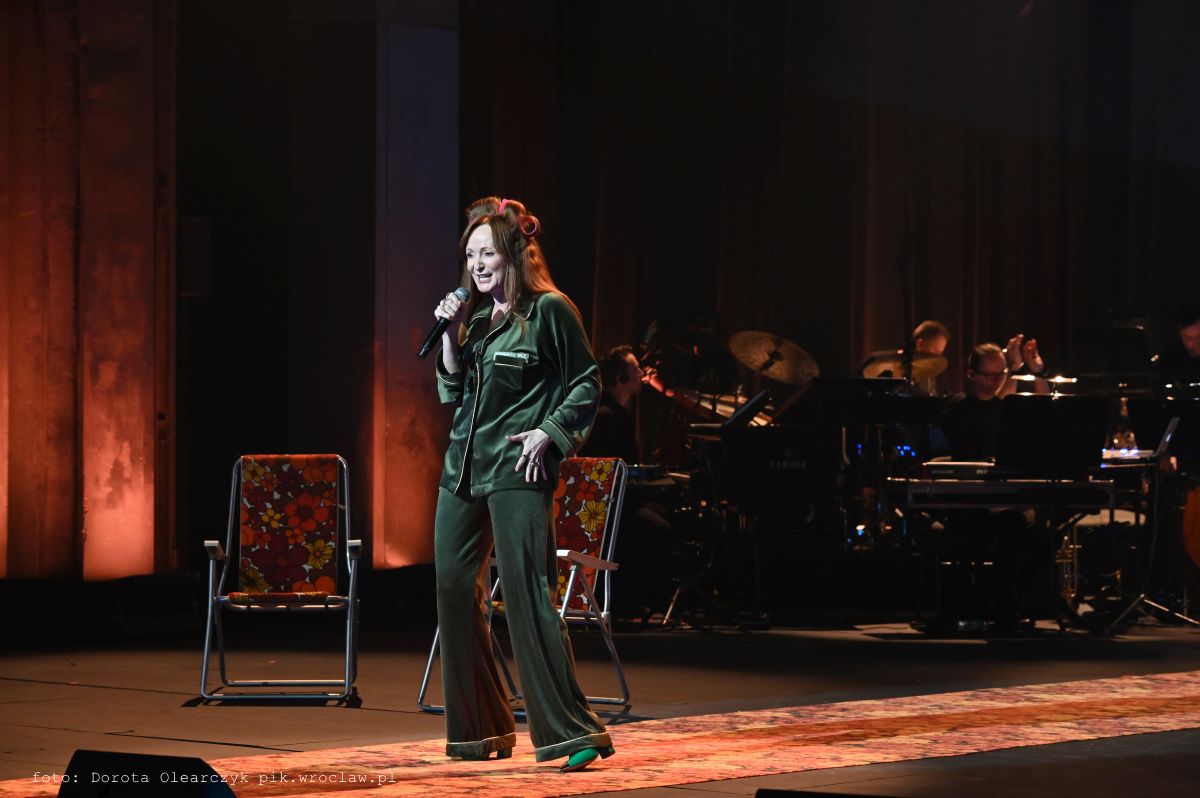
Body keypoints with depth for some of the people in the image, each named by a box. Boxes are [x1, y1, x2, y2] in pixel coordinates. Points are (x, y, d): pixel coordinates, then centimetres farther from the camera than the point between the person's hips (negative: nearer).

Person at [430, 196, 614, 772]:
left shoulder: (548, 310, -5)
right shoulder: (474, 315, 15)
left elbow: (586, 385, -3)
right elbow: (453, 391, 13)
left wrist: (548, 433, -13)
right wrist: (449, 334, 2)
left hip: (517, 470, -8)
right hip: (463, 466, 8)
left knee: (526, 592, -13)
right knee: (455, 591, 7)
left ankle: (572, 730, -12)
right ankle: (479, 730, 17)